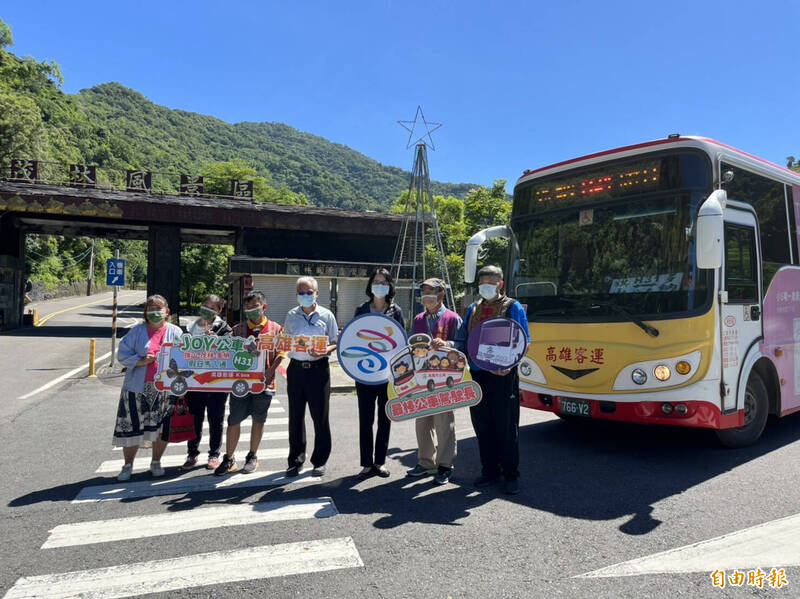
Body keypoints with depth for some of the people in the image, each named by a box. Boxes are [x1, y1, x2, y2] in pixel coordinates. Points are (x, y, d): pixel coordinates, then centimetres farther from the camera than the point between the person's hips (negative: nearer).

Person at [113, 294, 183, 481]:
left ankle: (156, 462, 26)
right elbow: (123, 354, 2)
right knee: (132, 427, 3)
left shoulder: (175, 332, 6)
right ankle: (128, 465, 19)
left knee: (160, 427, 7)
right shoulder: (137, 331, 5)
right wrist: (141, 361, -13)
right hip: (138, 388, 0)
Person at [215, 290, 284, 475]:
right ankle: (229, 459, 16)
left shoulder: (275, 328, 2)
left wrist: (269, 372, -11)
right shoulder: (238, 329, 7)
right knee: (234, 420, 3)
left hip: (264, 383, -1)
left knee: (258, 420, 11)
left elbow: (280, 354, 1)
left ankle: (252, 456, 26)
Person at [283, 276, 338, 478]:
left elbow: (335, 343, 4)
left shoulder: (326, 315, 4)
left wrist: (324, 351, -15)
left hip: (318, 368, -2)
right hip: (296, 369, 2)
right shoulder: (291, 316, 12)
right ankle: (295, 460, 19)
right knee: (295, 416, 7)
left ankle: (320, 461, 15)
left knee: (320, 416, 3)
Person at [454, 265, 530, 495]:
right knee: (482, 426, 11)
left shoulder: (513, 307, 1)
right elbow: (461, 341, 18)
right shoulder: (473, 309, 16)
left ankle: (510, 474, 15)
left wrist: (510, 364, -20)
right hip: (477, 374, 5)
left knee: (506, 427, 2)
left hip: (503, 375, -5)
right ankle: (489, 471, 24)